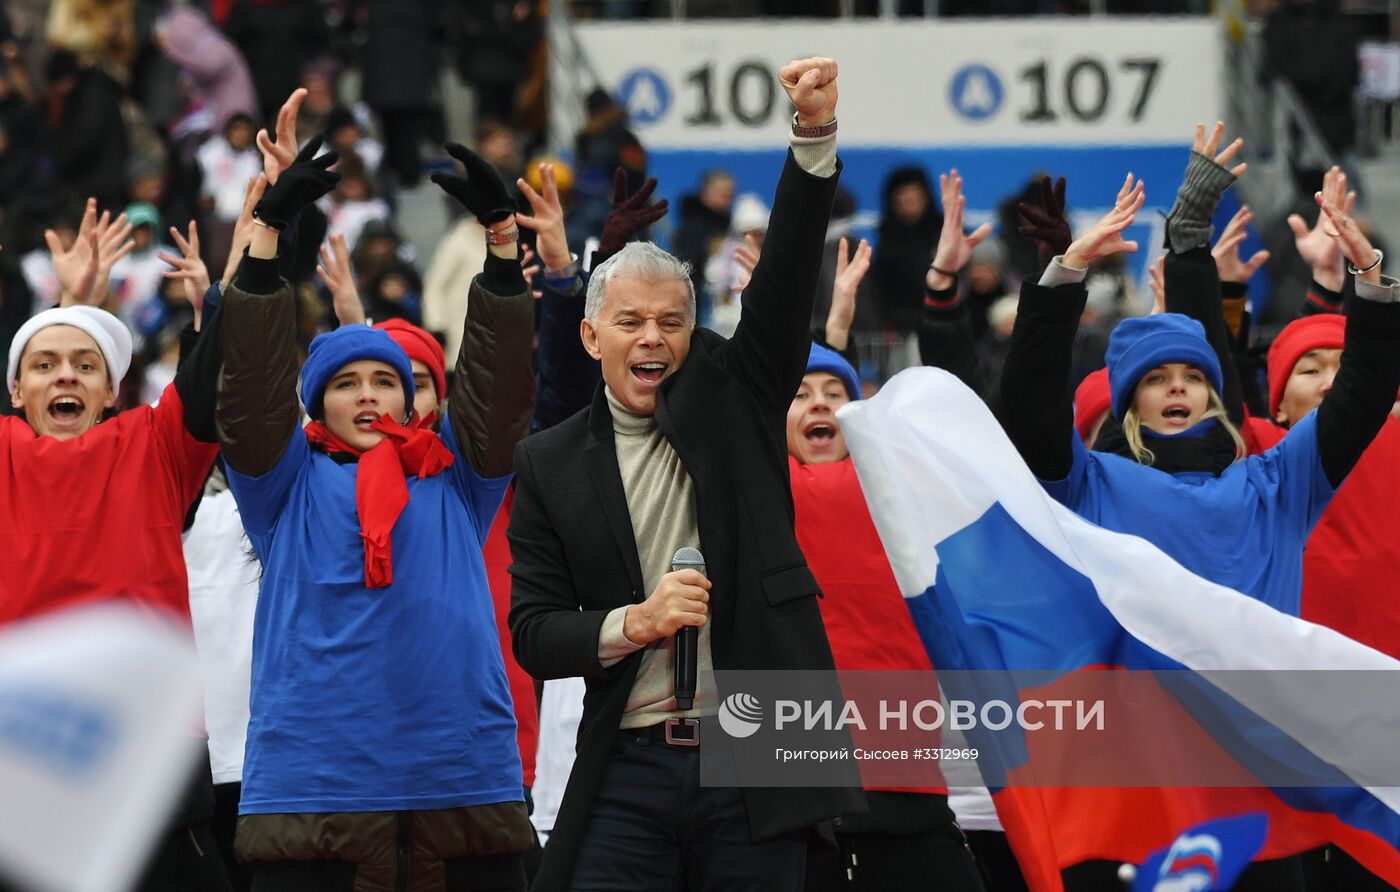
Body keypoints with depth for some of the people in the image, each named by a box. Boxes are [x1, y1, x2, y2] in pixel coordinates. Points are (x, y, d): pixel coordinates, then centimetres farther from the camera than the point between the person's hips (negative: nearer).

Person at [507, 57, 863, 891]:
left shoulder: (730, 400, 8)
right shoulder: (550, 464, 7)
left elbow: (786, 282, -5)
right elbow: (533, 633, 6)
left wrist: (816, 135, -17)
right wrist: (633, 624, -13)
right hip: (628, 768, 0)